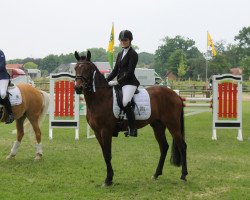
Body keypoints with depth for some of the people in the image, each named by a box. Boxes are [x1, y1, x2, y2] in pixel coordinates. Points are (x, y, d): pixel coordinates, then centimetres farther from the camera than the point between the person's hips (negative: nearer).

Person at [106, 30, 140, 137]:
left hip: (130, 83, -9)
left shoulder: (133, 54, -5)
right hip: (120, 83, 9)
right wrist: (106, 81, 8)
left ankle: (133, 128, -26)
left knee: (125, 102, -31)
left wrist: (118, 81, -20)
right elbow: (115, 70, 19)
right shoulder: (120, 54, 19)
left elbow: (129, 72, -14)